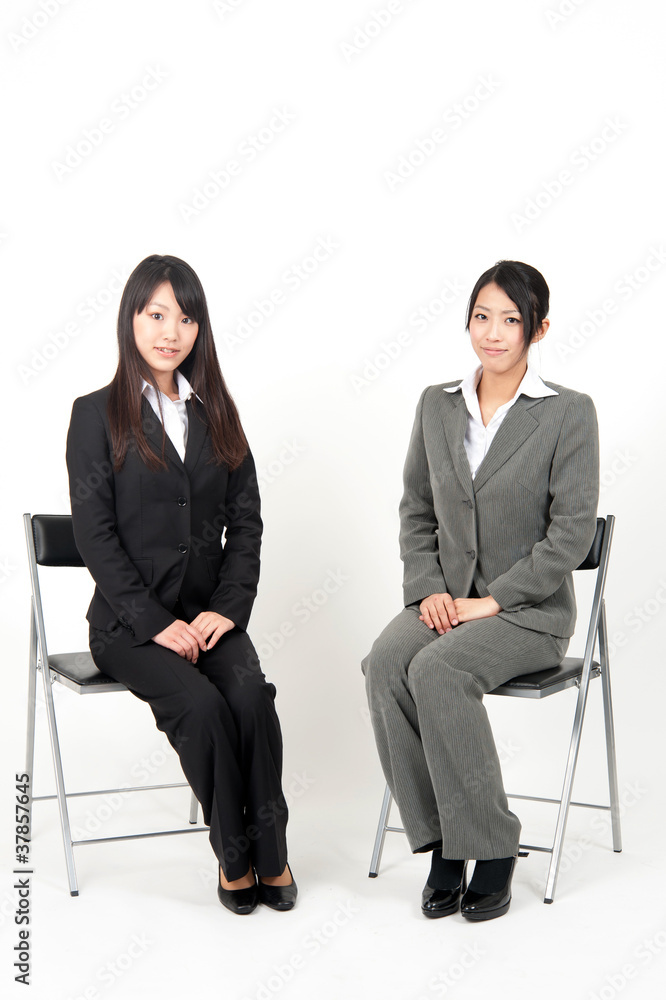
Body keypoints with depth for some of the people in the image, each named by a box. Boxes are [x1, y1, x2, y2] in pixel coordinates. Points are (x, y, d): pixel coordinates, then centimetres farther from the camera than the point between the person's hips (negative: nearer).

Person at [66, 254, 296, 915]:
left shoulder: (216, 412, 13)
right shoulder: (98, 414, 0)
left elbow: (245, 521, 9)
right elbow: (94, 535, -7)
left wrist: (228, 608, -6)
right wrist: (157, 623, -15)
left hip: (210, 612, 3)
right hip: (129, 621, -3)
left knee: (250, 695, -26)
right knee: (200, 705, -28)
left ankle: (270, 853, -10)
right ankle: (234, 854, -8)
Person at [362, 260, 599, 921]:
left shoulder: (569, 413, -6)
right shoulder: (437, 404, 9)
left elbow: (571, 532, -10)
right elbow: (415, 510, 12)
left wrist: (490, 601, -16)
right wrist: (428, 589, -4)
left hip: (528, 609, -4)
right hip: (446, 600, 4)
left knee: (437, 670, -31)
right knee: (384, 664, -26)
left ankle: (492, 846, -14)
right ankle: (438, 843, -14)